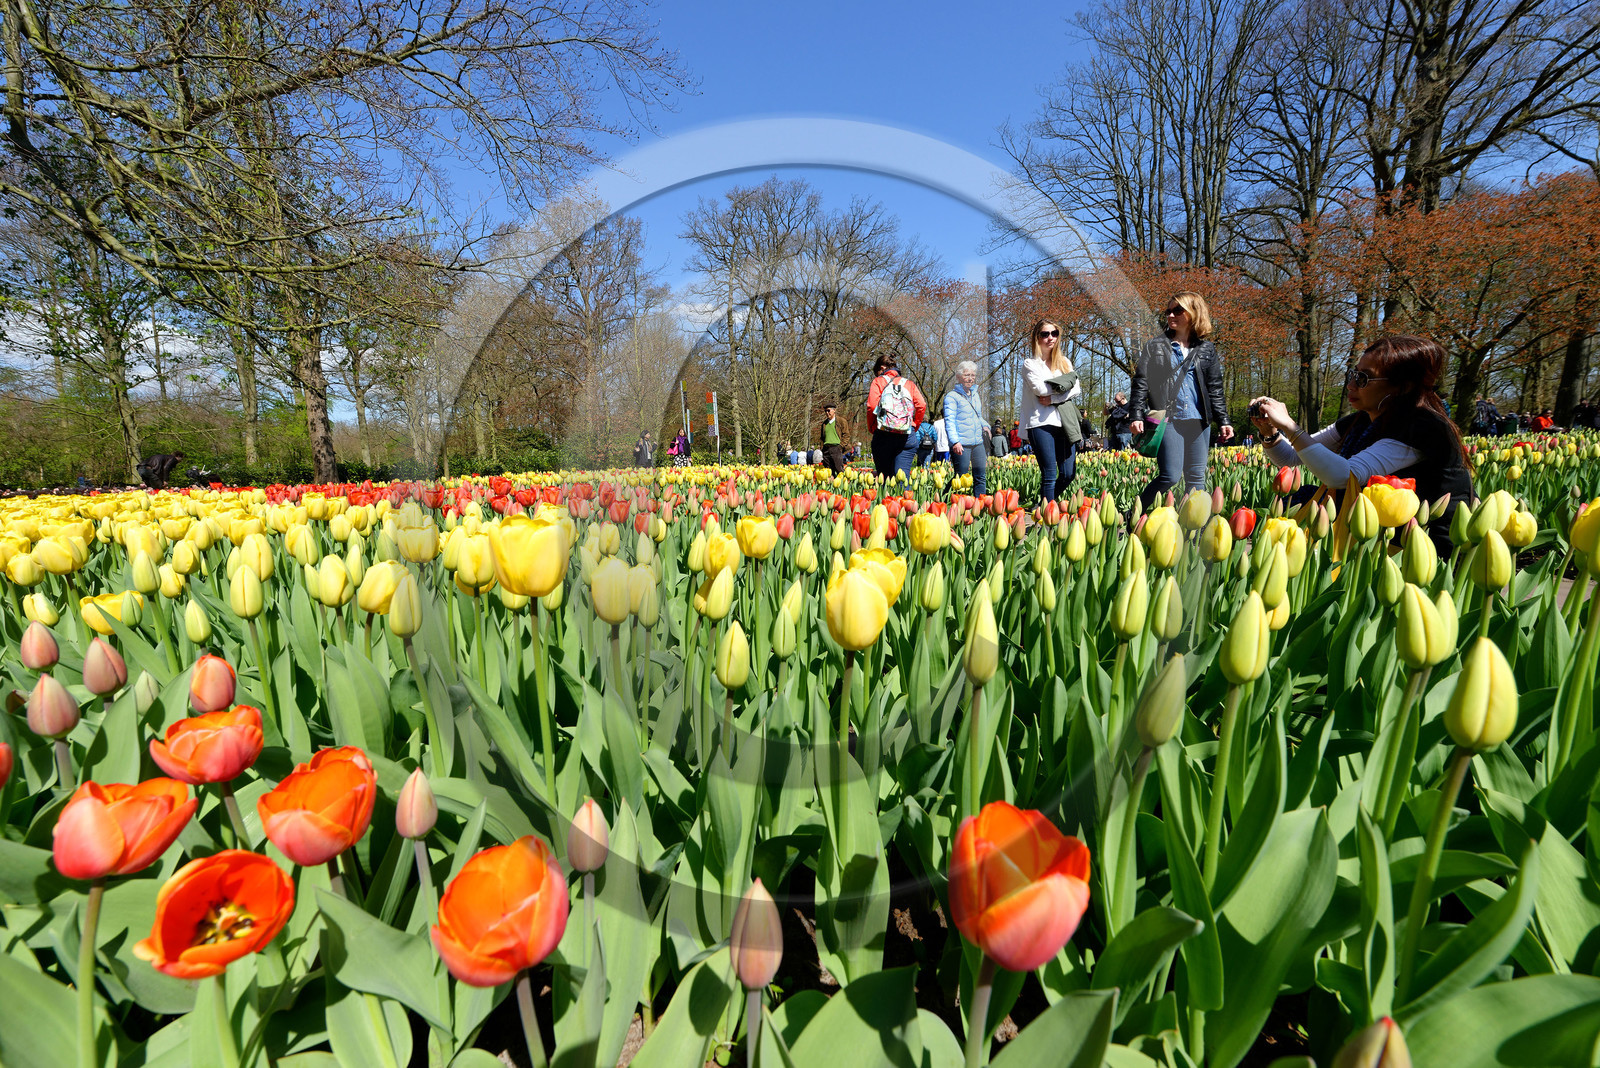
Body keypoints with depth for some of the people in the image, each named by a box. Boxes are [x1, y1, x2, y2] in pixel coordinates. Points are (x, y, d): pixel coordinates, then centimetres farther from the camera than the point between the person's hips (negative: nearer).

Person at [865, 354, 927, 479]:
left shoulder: (878, 381, 8)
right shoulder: (909, 383, 17)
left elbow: (872, 405, -5)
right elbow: (921, 405, 3)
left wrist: (871, 428, 7)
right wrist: (914, 427, 13)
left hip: (883, 435, -2)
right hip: (907, 436, 2)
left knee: (884, 477, 4)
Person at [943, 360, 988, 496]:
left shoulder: (975, 394, 19)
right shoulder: (952, 396, -3)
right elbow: (949, 421, -11)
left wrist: (984, 426, 12)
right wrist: (955, 441, -23)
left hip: (978, 443, 7)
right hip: (961, 445, -7)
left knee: (980, 477, 6)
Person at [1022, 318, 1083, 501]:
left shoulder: (1065, 362, 18)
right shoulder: (1030, 363, 4)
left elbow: (1076, 390, 6)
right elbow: (1040, 389, -12)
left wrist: (1053, 399, -9)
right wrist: (1067, 380, 1)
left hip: (1064, 423, 5)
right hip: (1042, 423, -5)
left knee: (1069, 474, 2)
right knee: (1049, 475, -8)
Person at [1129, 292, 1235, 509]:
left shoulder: (1207, 350, 14)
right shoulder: (1155, 347, 8)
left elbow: (1215, 389, 14)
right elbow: (1141, 383, 2)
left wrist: (1224, 420, 7)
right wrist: (1137, 415, -9)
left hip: (1199, 421, 4)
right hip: (1168, 420, -3)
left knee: (1197, 478, 5)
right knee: (1170, 476, -14)